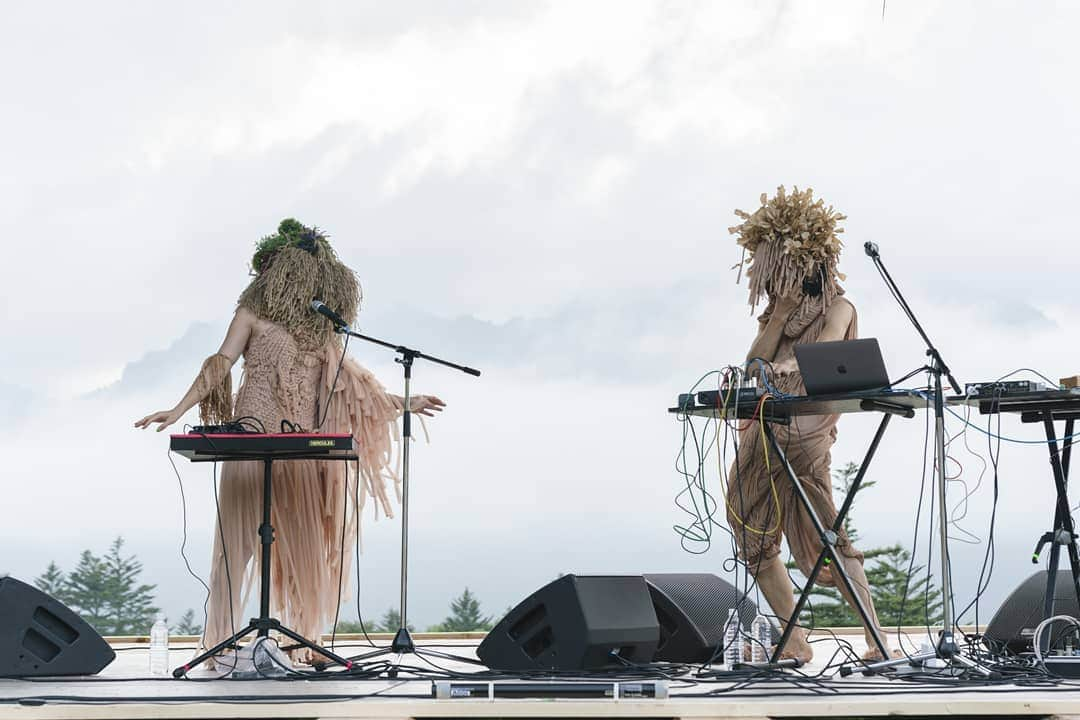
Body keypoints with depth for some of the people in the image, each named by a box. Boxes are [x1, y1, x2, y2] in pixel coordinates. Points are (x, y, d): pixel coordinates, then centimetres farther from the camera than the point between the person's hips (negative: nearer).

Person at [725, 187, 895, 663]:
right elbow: (755, 362, 10)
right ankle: (795, 640, 10)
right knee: (754, 539, 6)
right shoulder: (776, 312, 21)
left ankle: (876, 639, -16)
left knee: (825, 537, -15)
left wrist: (784, 367, -39)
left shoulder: (838, 309, 0)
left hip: (807, 440, -8)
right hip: (762, 437, 8)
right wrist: (781, 314, -3)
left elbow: (825, 353, -22)